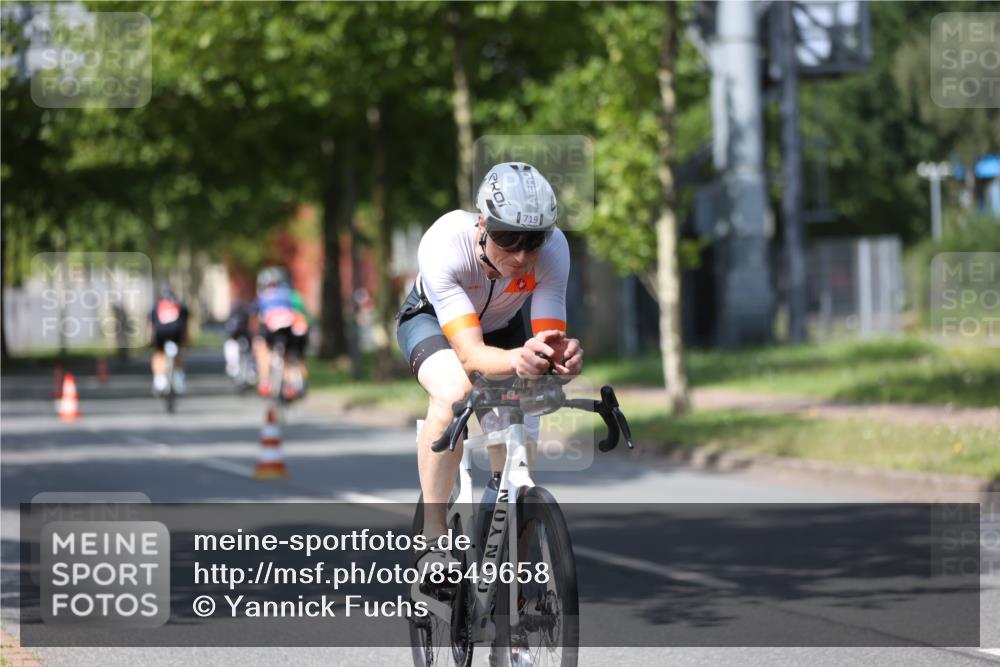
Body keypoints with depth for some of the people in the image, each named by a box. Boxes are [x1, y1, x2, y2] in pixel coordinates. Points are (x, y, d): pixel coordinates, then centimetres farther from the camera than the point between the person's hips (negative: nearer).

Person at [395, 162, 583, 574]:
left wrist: (561, 356, -60)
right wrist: (517, 359, -69)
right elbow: (470, 354, -48)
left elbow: (549, 337, -36)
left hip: (502, 326, 3)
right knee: (454, 394, -37)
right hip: (433, 319, -3)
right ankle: (433, 538, -23)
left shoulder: (552, 248, -34)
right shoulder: (444, 243, -42)